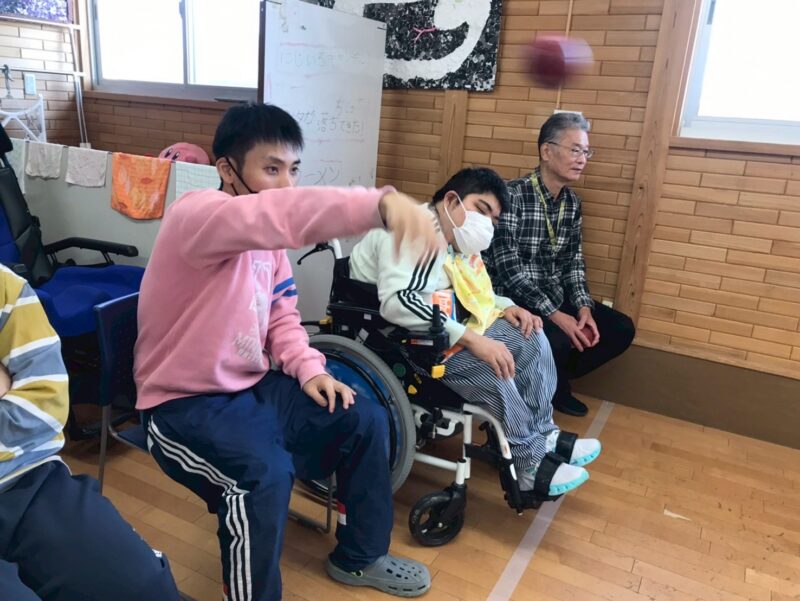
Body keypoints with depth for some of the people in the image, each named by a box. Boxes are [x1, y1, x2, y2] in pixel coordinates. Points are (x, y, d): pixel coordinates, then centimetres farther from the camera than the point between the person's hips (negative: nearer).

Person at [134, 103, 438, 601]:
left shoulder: (267, 240, 4)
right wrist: (382, 203, -57)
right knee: (267, 472, -33)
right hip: (184, 403, -8)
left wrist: (309, 369, -7)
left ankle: (360, 556, 21)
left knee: (365, 421, 2)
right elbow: (284, 215, -43)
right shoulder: (196, 215, -22)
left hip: (254, 386, 8)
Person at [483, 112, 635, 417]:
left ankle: (553, 382, 16)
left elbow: (573, 261, 9)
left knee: (621, 329, 0)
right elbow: (508, 268, -24)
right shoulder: (513, 195, -18)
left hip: (554, 298, 8)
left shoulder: (572, 202, 7)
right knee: (559, 340, -33)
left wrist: (583, 307, -9)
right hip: (512, 300, -8)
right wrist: (554, 314, -27)